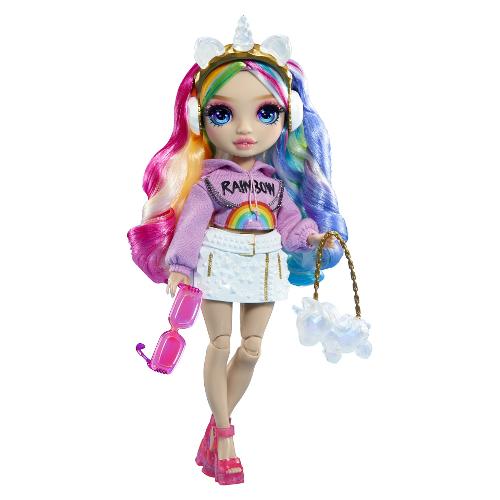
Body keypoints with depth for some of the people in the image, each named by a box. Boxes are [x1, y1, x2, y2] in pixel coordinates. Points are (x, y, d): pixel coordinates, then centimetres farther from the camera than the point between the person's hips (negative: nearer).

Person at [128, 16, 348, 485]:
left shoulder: (276, 180, 2)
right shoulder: (208, 180, -9)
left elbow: (289, 220, 5)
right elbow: (191, 223, -13)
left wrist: (314, 237, -11)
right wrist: (179, 265, -20)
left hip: (264, 266, 4)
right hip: (219, 265, -4)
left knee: (251, 348, 8)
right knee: (219, 346, 2)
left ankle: (219, 422, 26)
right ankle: (224, 433, 17)